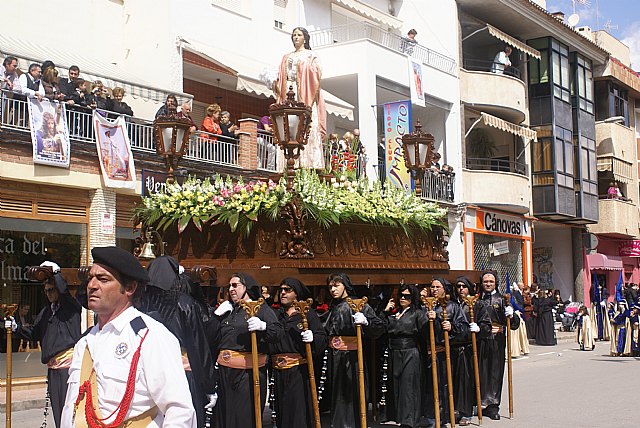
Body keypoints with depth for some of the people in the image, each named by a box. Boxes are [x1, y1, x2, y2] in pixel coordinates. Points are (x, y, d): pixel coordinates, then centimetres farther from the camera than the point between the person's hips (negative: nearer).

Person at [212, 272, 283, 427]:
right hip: (225, 370, 6)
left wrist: (263, 326, -28)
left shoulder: (261, 308, 2)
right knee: (224, 413, 7)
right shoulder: (227, 309, 20)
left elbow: (279, 333, -10)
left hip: (248, 372, -6)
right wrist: (217, 316, 6)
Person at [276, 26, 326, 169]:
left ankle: (311, 166, -19)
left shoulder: (311, 56, 10)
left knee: (308, 130, -14)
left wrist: (312, 99, -13)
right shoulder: (286, 58, 24)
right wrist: (276, 84, -3)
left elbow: (316, 78, -1)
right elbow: (281, 78, 19)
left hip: (305, 98, -4)